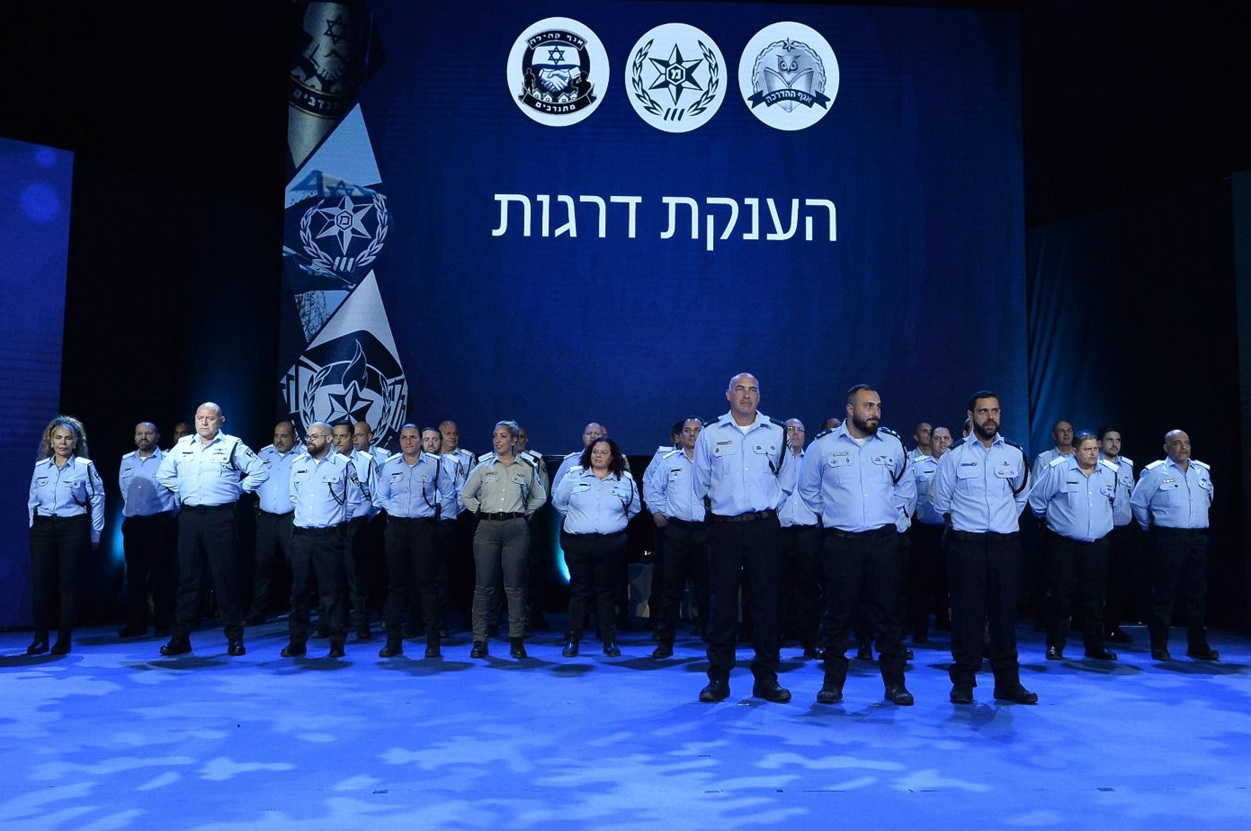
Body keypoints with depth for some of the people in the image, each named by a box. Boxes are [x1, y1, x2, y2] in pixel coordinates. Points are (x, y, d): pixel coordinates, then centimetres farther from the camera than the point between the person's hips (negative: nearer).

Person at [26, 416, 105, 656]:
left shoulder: (85, 467, -2)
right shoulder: (40, 467, 8)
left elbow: (97, 500, 1)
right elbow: (32, 501, 16)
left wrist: (95, 535, 1)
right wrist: (34, 527, 10)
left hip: (73, 528, -3)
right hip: (43, 528, 3)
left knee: (68, 584, 0)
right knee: (40, 582, 1)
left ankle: (64, 639, 9)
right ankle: (40, 638, 11)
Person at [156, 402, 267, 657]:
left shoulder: (233, 446, 0)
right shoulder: (182, 446, 11)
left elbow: (260, 472, 0)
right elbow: (163, 474, 25)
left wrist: (237, 489, 0)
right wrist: (183, 492, 14)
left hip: (221, 518, -3)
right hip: (189, 518, 4)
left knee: (226, 578, 0)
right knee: (187, 577, 8)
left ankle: (234, 638, 8)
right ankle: (180, 637, 15)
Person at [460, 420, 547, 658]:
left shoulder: (527, 468, 6)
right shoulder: (483, 466, 7)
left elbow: (540, 497, 18)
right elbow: (466, 495, 14)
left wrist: (523, 513, 9)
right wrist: (481, 512, 7)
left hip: (516, 529, 0)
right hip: (487, 528, 0)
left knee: (515, 586, 3)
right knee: (483, 585, 1)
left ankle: (516, 640, 10)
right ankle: (479, 640, 8)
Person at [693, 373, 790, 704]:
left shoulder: (777, 434, 6)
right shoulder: (710, 434, 5)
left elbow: (786, 481, 14)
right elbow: (700, 483, 13)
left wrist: (770, 506, 10)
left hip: (764, 527, 1)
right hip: (723, 528, 0)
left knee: (766, 602, 4)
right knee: (721, 603, 2)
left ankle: (766, 678, 14)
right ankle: (718, 678, 11)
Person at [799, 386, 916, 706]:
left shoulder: (893, 445, 7)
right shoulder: (823, 447, 1)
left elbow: (906, 486, 22)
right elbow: (807, 488, 14)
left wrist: (896, 514, 14)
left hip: (884, 541, 2)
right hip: (840, 542, -1)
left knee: (889, 613, 4)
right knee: (839, 613, 3)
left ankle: (895, 682, 15)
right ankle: (833, 681, 14)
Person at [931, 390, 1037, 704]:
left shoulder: (1014, 454, 6)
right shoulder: (954, 454, -2)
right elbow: (941, 501, 7)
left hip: (1006, 544, 2)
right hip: (966, 545, -2)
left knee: (1005, 613, 7)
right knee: (966, 613, 0)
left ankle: (1007, 682, 17)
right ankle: (963, 682, 10)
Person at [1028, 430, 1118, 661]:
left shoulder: (1110, 473, 6)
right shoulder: (1057, 470, -8)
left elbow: (1113, 501, 25)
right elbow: (1037, 498, 2)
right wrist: (1049, 518, 14)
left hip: (1097, 545, 4)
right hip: (1063, 545, -4)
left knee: (1094, 597, 9)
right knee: (1061, 596, 0)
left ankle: (1095, 646, 19)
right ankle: (1055, 645, 9)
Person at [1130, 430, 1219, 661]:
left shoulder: (1203, 470, 12)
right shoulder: (1154, 472, -3)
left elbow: (1209, 498, 28)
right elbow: (1137, 502, 1)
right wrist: (1151, 528, 6)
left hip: (1198, 540, 5)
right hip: (1167, 540, -5)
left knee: (1197, 593, 8)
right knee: (1164, 592, -3)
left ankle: (1197, 645, 17)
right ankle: (1159, 646, 3)